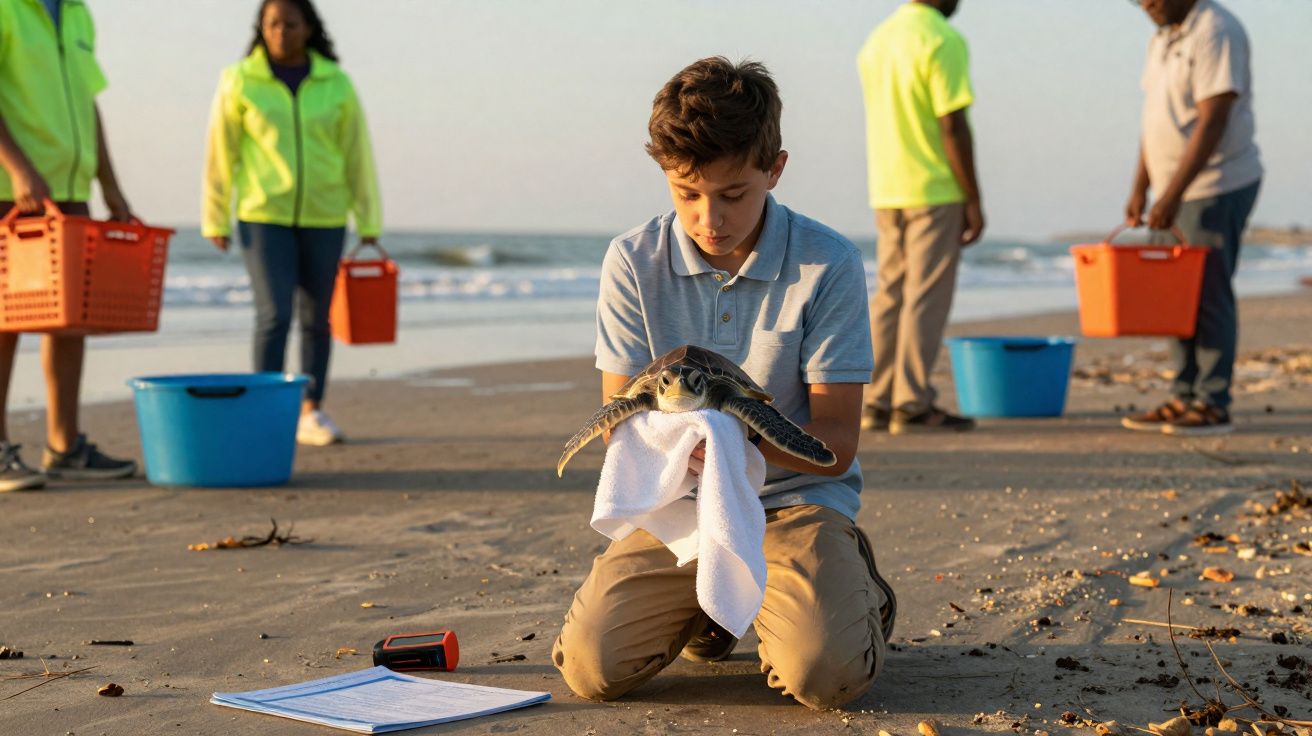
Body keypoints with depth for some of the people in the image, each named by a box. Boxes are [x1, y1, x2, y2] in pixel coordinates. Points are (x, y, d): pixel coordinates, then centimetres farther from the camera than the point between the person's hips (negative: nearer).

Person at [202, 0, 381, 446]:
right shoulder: (239, 83, -4)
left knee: (316, 318, 6)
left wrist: (368, 220, 2)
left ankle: (311, 415, 17)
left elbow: (357, 154, 3)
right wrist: (216, 220, -1)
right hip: (264, 217, -2)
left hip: (323, 218, 2)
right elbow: (221, 154, -1)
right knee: (274, 315, -13)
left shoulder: (336, 84, 0)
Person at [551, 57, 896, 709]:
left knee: (824, 674, -28)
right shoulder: (633, 261, -6)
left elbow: (835, 441, -12)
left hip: (796, 494, -2)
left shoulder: (828, 264, -12)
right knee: (592, 666, -18)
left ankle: (853, 589, 11)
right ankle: (711, 601, 16)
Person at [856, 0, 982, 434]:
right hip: (935, 191, -7)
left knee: (889, 295, 11)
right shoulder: (944, 40, -12)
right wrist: (973, 200, -11)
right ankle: (913, 405, -3)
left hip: (886, 192, 7)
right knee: (926, 298, -4)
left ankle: (878, 402, 12)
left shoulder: (877, 39, 13)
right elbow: (953, 126, -16)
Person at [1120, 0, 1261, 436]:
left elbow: (1212, 122, -23)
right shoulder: (1164, 38, 13)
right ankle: (1184, 399, 13)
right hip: (1177, 193, 9)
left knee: (1208, 296, -6)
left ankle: (1213, 406, 0)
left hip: (1217, 189, -9)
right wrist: (1140, 189, 11)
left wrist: (1172, 194, -26)